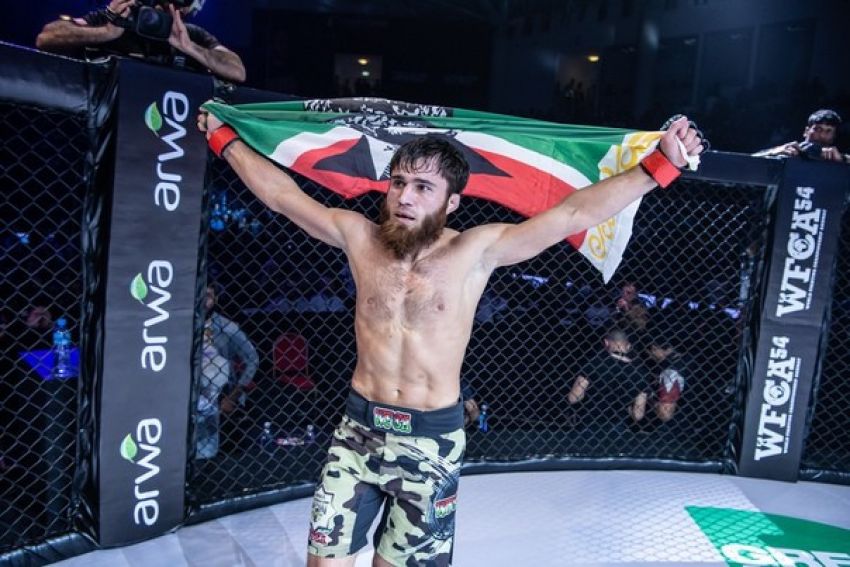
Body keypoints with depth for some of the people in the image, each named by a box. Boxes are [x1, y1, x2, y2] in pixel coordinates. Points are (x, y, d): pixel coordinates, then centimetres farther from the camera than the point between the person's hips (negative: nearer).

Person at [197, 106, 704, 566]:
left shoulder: (476, 251, -10)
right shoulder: (359, 236, -3)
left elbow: (574, 214, -15)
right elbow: (280, 193, 7)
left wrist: (658, 165, -20)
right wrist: (223, 136, 14)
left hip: (431, 441, -2)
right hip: (360, 430, 2)